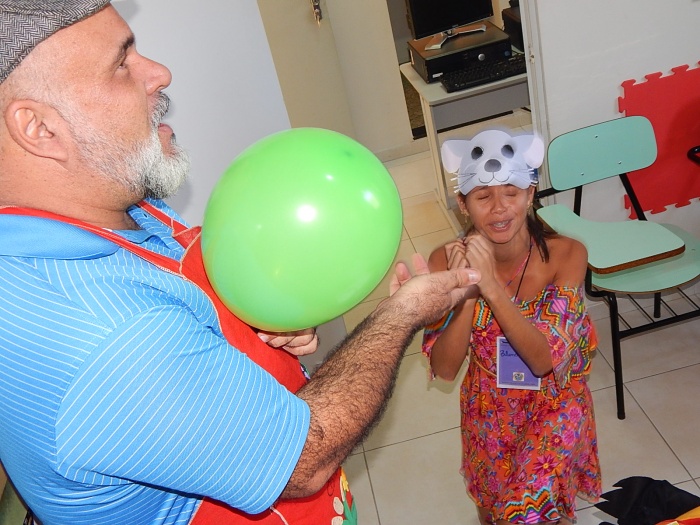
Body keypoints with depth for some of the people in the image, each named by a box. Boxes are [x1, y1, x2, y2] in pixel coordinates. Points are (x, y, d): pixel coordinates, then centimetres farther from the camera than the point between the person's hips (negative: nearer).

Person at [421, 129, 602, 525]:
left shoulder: (566, 254, -23)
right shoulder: (447, 261, -20)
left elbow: (544, 358, -27)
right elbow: (444, 369, -21)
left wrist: (490, 285, -39)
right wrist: (465, 293, -36)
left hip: (554, 406, -2)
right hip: (489, 411, 2)